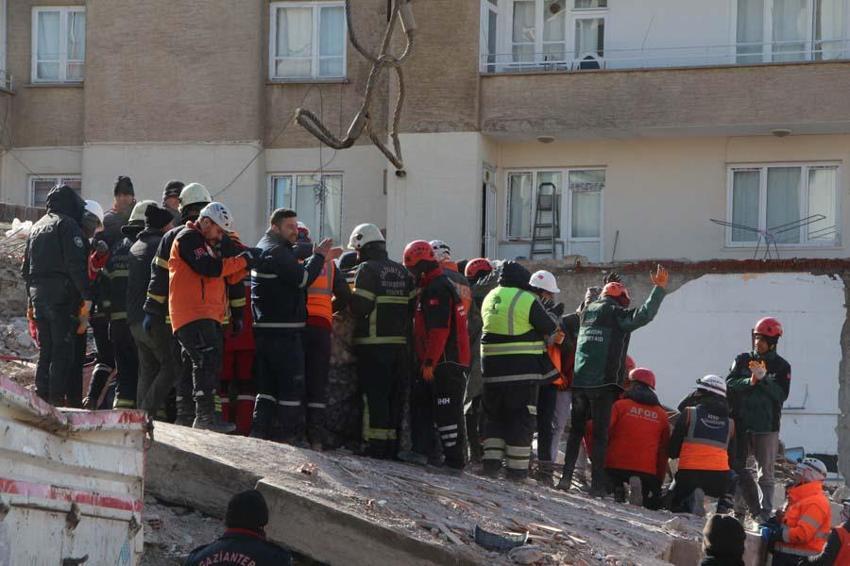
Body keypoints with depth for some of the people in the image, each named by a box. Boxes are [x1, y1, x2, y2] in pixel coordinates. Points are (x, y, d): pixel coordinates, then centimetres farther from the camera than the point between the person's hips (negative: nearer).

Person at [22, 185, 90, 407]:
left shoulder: (37, 227, 20)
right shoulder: (67, 225, -6)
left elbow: (26, 267, 21)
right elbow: (76, 264, -15)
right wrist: (87, 297, -15)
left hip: (37, 293, 8)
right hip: (61, 295, -8)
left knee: (45, 349, 13)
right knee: (63, 349, -7)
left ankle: (41, 395, 12)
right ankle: (57, 398, -12)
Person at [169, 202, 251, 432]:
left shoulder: (209, 243, 26)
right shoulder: (189, 239, -5)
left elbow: (228, 277, 23)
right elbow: (210, 268, -18)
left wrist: (245, 263, 6)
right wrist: (241, 260, -9)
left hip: (209, 315, 10)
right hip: (193, 314, -10)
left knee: (208, 365, 9)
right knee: (207, 360, -19)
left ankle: (204, 416, 12)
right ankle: (205, 415, -25)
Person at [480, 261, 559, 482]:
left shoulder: (490, 298, 10)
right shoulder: (528, 300, -9)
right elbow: (552, 332, -3)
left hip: (492, 368, 5)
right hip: (523, 370, -5)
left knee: (495, 416, 16)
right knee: (521, 419, 2)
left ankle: (491, 459, 8)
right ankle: (517, 467, 1)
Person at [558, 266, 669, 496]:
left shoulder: (587, 312, 14)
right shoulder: (617, 315, -3)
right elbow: (644, 315, -17)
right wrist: (659, 288, -11)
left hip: (579, 381, 5)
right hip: (603, 383, -5)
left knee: (576, 431, 15)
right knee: (600, 434, -1)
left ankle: (566, 477, 8)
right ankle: (597, 484, -6)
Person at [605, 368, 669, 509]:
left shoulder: (620, 406, 1)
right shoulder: (661, 415, 12)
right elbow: (664, 450, 14)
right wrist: (659, 480, 21)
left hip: (616, 466, -2)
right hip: (648, 472, 2)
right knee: (653, 503, 18)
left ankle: (616, 490, -13)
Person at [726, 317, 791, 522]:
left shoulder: (781, 366, 2)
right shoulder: (742, 360, 9)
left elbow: (782, 395, -9)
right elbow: (730, 384, -2)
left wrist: (764, 378, -20)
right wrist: (750, 382, -18)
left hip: (767, 427, -3)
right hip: (741, 423, 3)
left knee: (765, 473, -3)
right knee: (737, 467, 2)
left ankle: (765, 514, -1)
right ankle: (755, 510, 9)